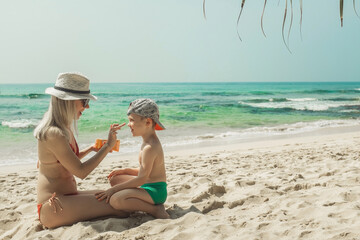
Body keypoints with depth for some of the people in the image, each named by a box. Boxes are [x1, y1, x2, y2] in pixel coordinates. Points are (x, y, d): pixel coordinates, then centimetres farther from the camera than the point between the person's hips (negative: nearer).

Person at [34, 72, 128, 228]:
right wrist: (108, 146, -16)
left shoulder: (64, 128, 10)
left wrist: (90, 149, 10)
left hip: (67, 196, 10)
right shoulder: (54, 134, -21)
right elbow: (81, 172, -21)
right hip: (54, 208, -10)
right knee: (120, 207, -19)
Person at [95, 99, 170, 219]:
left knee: (115, 200, -30)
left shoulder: (150, 147, -21)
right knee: (115, 179, 22)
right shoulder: (149, 142, 12)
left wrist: (114, 189, -19)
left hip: (155, 191, -11)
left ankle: (155, 209, -14)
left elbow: (142, 178, -23)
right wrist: (125, 171, 12)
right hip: (149, 186, 11)